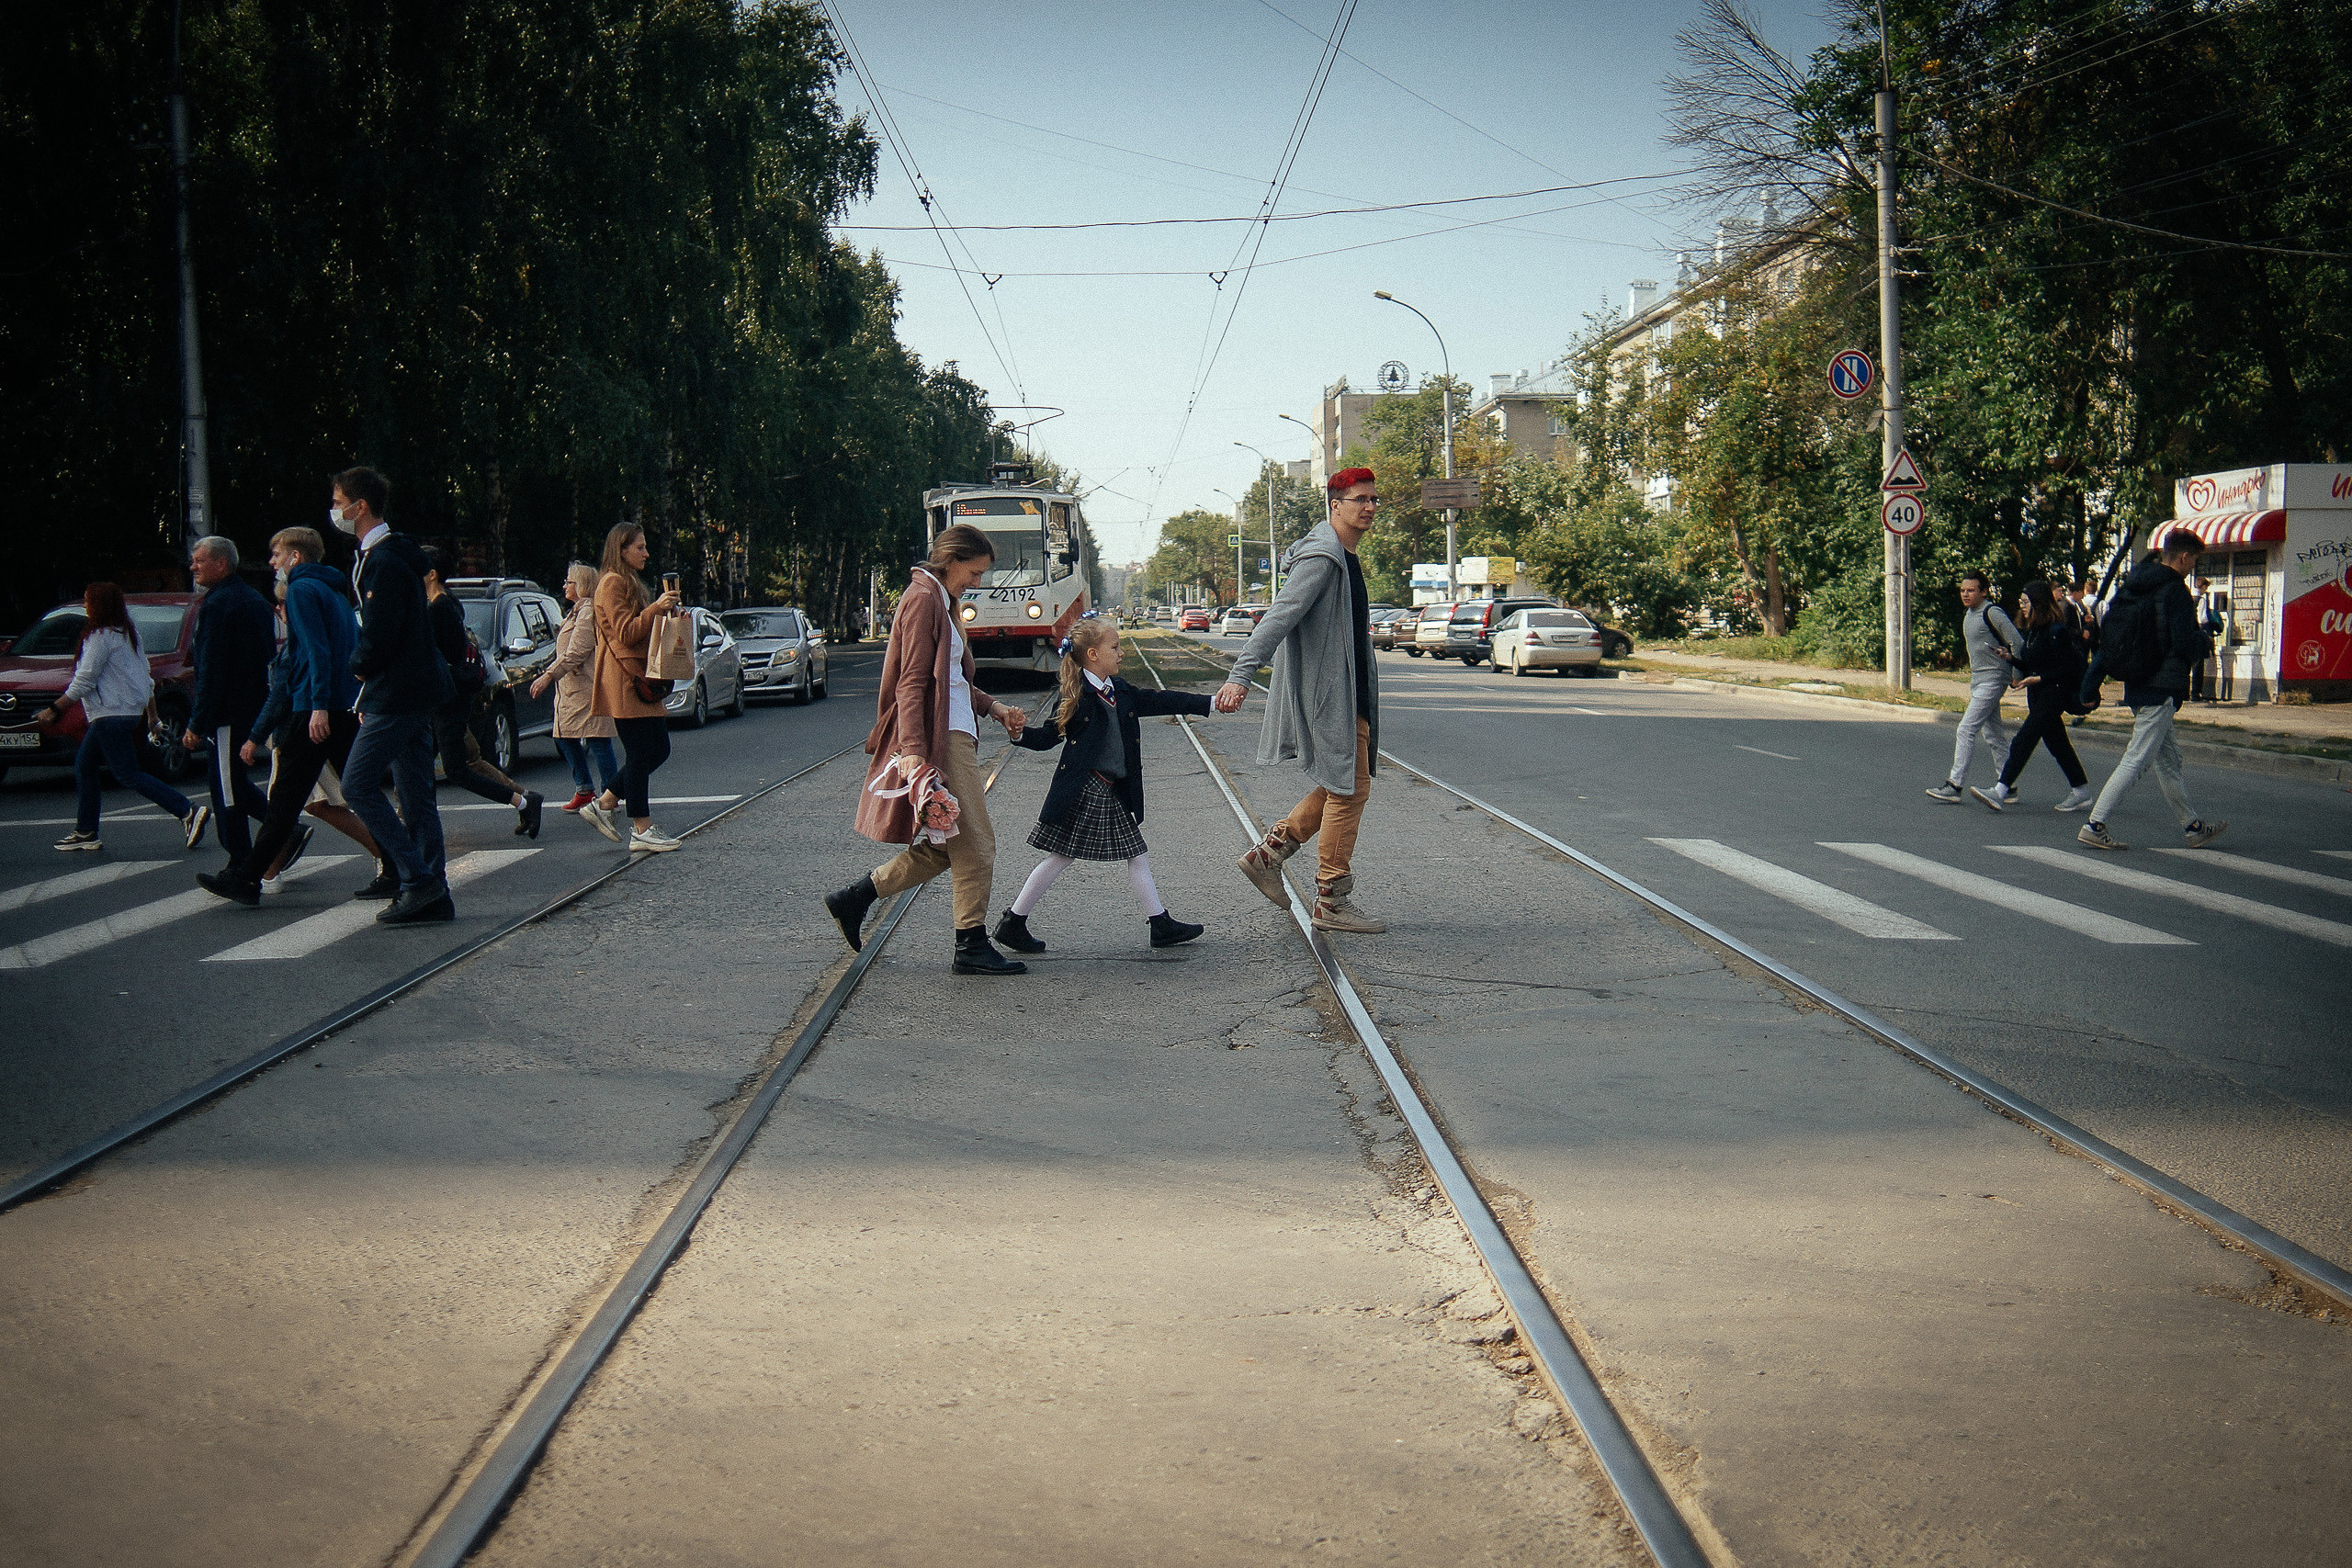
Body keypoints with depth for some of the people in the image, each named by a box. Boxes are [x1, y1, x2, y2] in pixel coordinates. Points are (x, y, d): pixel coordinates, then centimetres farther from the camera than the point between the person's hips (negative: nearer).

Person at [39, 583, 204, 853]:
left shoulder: (100, 636, -14)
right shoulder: (127, 633, 14)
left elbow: (84, 680, -16)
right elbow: (146, 673, 17)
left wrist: (54, 709, -9)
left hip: (112, 714, -10)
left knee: (128, 774, -10)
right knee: (83, 765, 16)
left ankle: (188, 812, -18)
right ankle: (86, 833, 18)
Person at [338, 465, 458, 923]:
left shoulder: (384, 562, -17)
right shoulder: (388, 554, 16)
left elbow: (377, 639, -22)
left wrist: (358, 664, -2)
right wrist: (368, 691, 15)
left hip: (397, 692, -10)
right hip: (415, 691, 10)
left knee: (358, 785, -7)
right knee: (415, 794, 9)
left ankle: (417, 878, -9)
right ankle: (434, 894, 11)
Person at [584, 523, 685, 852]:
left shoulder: (631, 583, 23)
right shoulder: (612, 583, -9)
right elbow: (625, 633, -17)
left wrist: (669, 614, 18)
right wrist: (656, 607, -25)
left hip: (643, 679, 10)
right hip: (624, 681, -10)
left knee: (658, 749, 8)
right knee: (641, 755, -8)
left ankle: (604, 804, 15)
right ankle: (642, 832, -4)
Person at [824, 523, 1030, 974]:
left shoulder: (938, 600, 20)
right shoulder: (923, 599, -11)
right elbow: (912, 683, -19)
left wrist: (994, 708, 19)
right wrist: (912, 750, -27)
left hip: (953, 738, 10)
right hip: (940, 742, -10)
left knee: (942, 849, 12)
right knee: (975, 847, -4)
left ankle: (852, 899, 17)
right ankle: (972, 948, 4)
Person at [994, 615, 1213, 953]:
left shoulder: (1120, 692, 11)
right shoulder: (1077, 697, -12)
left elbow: (1160, 701, 16)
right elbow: (1049, 736, -10)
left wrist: (1209, 702, 16)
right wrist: (1020, 733, -29)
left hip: (1114, 792, 8)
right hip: (1082, 792, -8)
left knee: (1137, 855, 10)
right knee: (1061, 857, -3)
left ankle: (1162, 925, 17)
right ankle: (1013, 923, 5)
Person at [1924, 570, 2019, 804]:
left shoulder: (1992, 613, -14)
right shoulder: (1968, 613, 14)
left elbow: (2017, 643, -15)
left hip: (1993, 679, -10)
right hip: (1977, 679, 10)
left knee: (1966, 729, -13)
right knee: (1993, 734, 11)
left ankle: (1955, 785, -13)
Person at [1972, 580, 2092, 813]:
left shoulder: (2056, 630, -15)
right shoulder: (2032, 630, 13)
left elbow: (2069, 668, -17)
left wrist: (2039, 679, -18)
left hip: (2054, 691, -10)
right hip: (2037, 694, 10)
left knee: (2024, 740, -15)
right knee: (2057, 743, 13)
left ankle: (2001, 791, -19)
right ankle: (2081, 790, 21)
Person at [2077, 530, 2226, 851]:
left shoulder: (2131, 586, 11)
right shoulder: (2175, 591, -14)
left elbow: (2107, 634, 11)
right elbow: (2186, 644, -20)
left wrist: (2091, 681, 13)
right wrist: (2204, 642, 3)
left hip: (2136, 687, 9)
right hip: (2161, 689, -9)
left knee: (2168, 759, 17)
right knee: (2137, 759, -7)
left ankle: (2193, 826, 26)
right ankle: (2094, 826, -10)